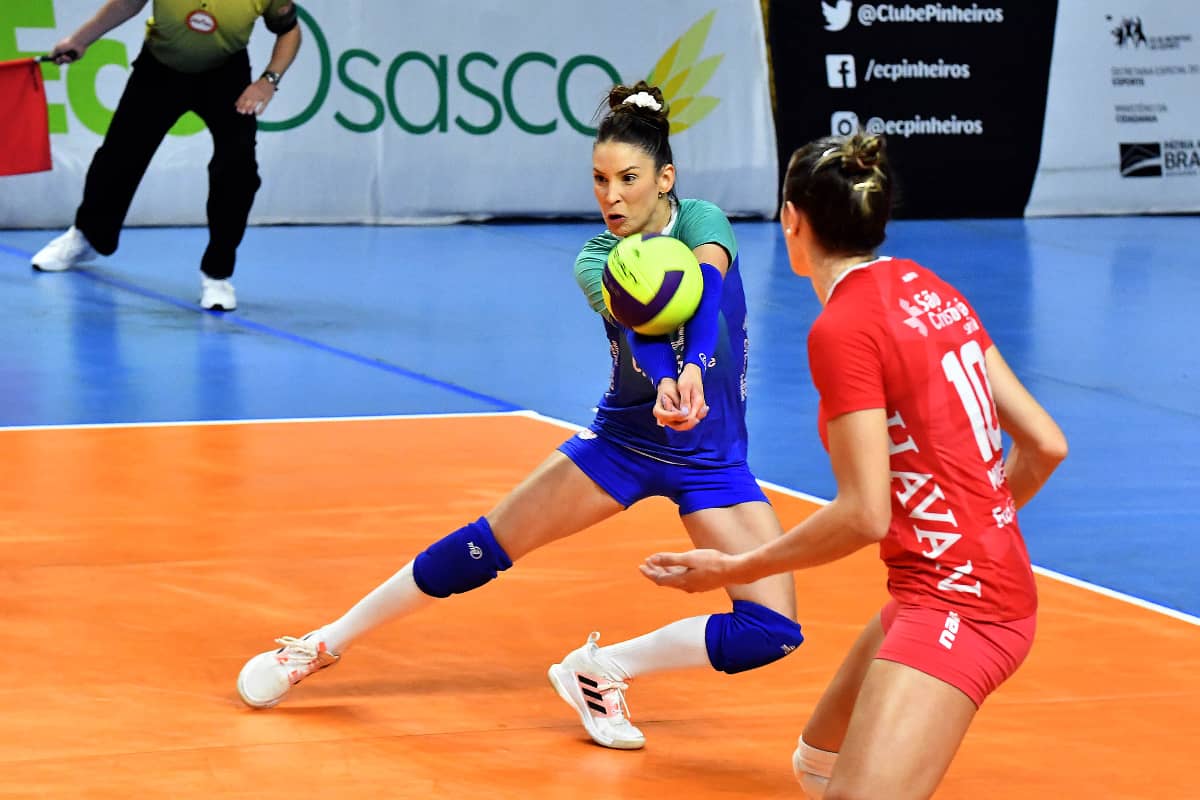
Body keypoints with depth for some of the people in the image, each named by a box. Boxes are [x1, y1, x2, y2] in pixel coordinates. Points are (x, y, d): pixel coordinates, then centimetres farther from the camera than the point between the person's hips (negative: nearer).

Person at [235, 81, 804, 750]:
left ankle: (603, 668, 1)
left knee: (773, 631, -16)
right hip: (624, 439, 0)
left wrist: (694, 371, -58)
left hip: (713, 463, 0)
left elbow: (707, 292, -37)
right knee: (485, 547, -6)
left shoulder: (702, 222, -13)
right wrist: (664, 388, -56)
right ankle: (326, 644, 13)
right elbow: (640, 332, -33)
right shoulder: (596, 262, -11)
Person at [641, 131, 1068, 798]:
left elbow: (865, 515, -17)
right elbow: (1045, 444, 11)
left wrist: (736, 568, -6)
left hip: (953, 604, -9)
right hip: (998, 578, 9)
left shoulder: (842, 329, -15)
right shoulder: (933, 292, 8)